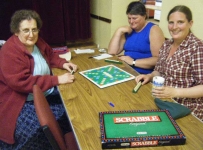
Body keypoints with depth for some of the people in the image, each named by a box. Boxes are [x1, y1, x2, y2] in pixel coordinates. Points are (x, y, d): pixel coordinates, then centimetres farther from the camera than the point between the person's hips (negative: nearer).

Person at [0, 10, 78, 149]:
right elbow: (21, 83, -28)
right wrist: (56, 80, -31)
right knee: (40, 130, -26)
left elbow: (50, 55, 19)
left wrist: (63, 63, -3)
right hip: (22, 102, -7)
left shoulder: (37, 42, 2)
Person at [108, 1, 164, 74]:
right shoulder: (128, 30, 12)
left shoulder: (153, 30, -6)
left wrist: (133, 62, -21)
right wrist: (119, 31, -2)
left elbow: (159, 59, -17)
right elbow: (112, 52, 5)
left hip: (144, 75, -6)